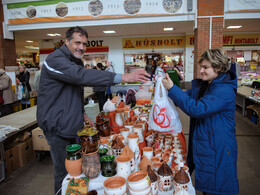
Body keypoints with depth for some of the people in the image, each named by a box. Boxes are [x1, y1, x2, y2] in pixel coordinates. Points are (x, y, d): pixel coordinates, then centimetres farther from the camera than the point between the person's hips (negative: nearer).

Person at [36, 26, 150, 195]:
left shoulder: (76, 61, 14)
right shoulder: (55, 59, -17)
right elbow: (83, 76, -36)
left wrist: (81, 114, 11)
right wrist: (122, 77, -41)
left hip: (72, 124, 8)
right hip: (57, 126, -8)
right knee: (64, 173, 1)